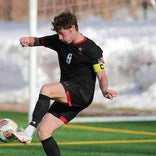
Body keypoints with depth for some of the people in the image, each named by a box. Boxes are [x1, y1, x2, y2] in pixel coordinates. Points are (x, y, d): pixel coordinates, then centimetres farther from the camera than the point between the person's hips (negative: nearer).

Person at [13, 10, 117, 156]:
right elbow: (38, 41, 19)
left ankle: (29, 132, -37)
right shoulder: (59, 41, 9)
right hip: (67, 97, 8)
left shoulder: (91, 49, -10)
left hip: (82, 94, -8)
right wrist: (28, 40, -6)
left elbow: (102, 75, -13)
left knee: (46, 89, -31)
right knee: (43, 132, -2)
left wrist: (105, 90, -35)